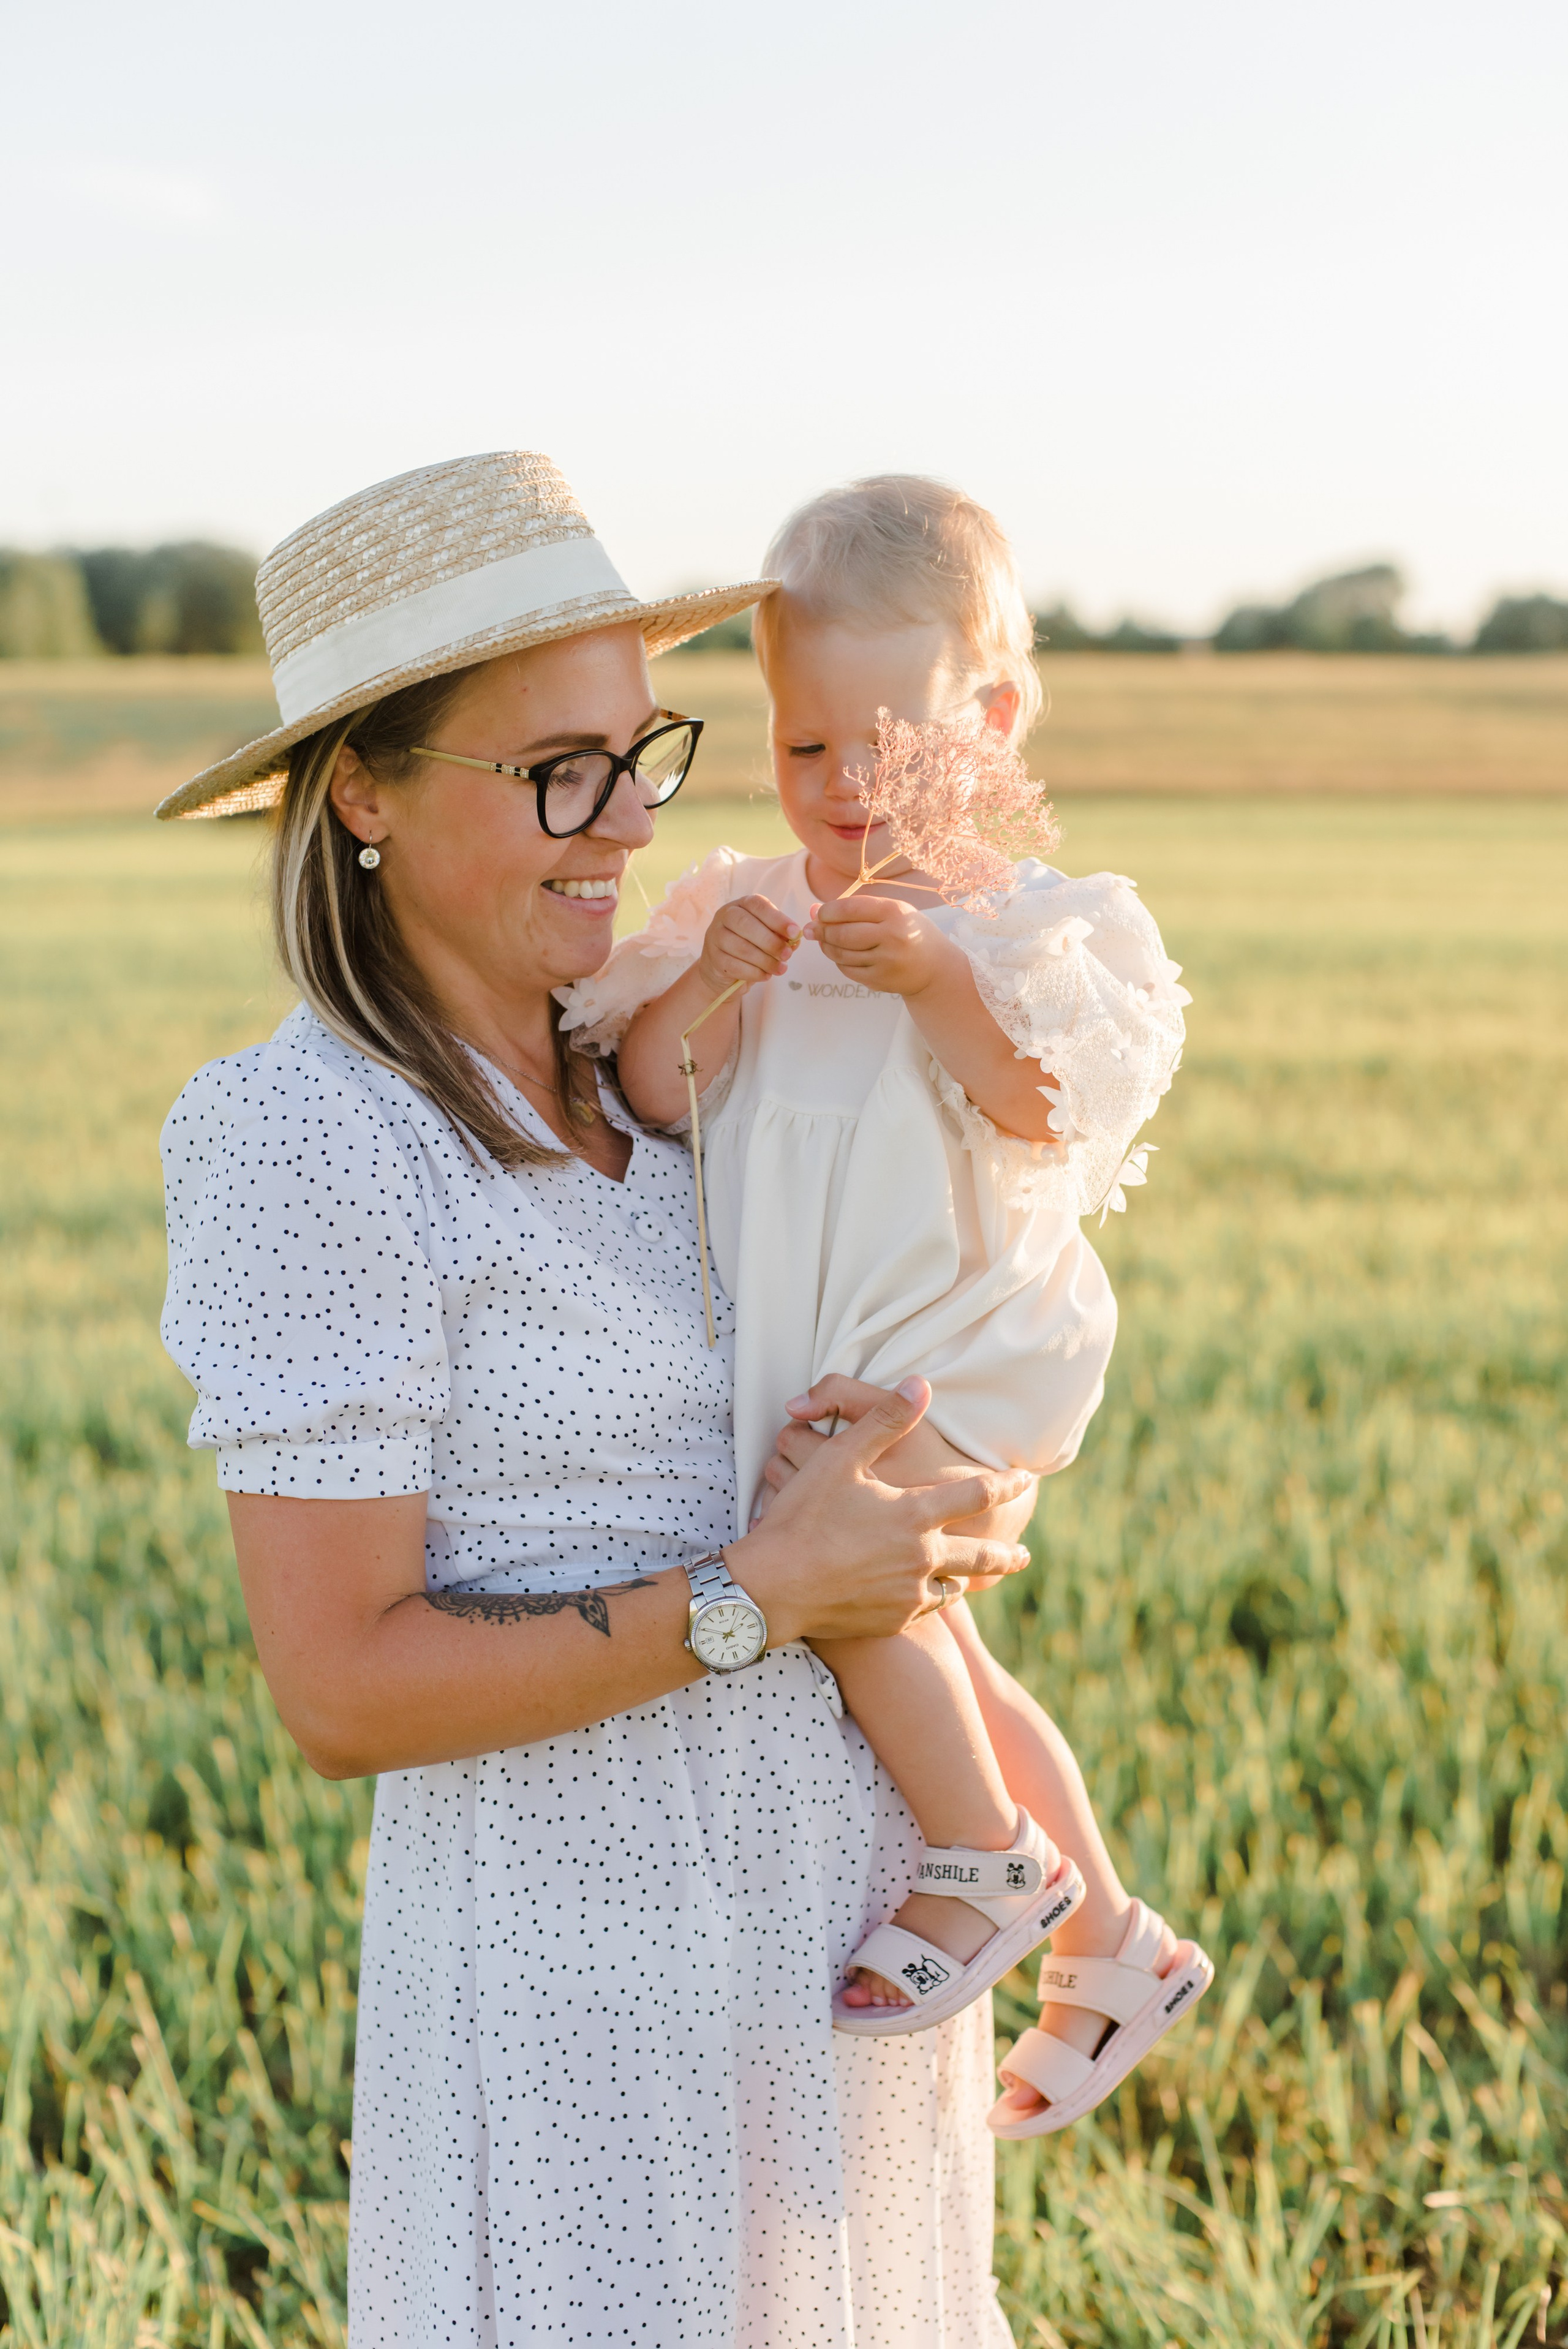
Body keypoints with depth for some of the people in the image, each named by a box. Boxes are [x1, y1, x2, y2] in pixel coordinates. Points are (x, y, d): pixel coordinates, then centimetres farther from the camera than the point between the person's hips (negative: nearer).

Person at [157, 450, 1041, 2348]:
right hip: (587, 1998, -7)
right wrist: (759, 1601, -20)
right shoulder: (311, 1146, -19)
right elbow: (341, 1691, -20)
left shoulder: (615, 1072, 4)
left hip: (835, 1943, 8)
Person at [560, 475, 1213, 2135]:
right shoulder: (745, 910, 6)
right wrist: (699, 991, -17)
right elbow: (644, 1096, 1)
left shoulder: (1025, 919, -6)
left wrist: (938, 977, -26)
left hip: (955, 1338, -6)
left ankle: (990, 1866, -6)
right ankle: (1110, 1947, 34)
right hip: (812, 1351, 7)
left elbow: (1052, 1113, -17)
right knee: (929, 1658, 16)